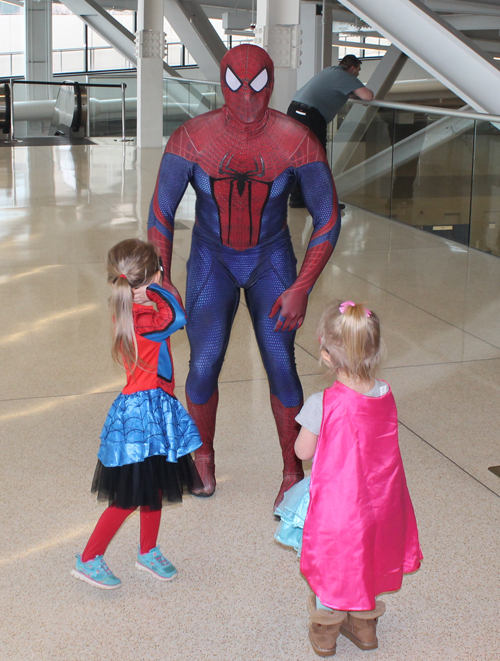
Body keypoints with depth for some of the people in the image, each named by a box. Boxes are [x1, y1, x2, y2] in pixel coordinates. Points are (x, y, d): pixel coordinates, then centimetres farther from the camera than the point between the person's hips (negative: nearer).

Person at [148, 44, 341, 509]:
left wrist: (302, 289, -20)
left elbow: (328, 220, -15)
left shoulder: (297, 142, -23)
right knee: (204, 368, -12)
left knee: (280, 366, -14)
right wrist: (161, 281, -18)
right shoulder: (191, 138, -22)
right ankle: (203, 451, 20)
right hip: (212, 260, 0)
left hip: (271, 260, 0)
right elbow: (160, 212, -11)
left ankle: (292, 471, 8)